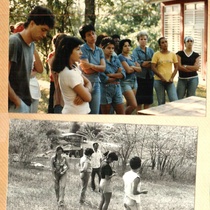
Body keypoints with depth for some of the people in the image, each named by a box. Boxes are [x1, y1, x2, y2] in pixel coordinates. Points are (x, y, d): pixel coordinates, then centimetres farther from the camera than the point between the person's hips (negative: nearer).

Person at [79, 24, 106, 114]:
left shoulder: (100, 51, 11)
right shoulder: (82, 49, -8)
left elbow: (103, 68, -1)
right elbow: (86, 69, -15)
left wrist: (91, 65, -13)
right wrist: (97, 67, -3)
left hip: (96, 84, 6)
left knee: (95, 112, 8)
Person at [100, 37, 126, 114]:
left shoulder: (115, 59, 11)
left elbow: (123, 74, 1)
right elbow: (103, 78, -18)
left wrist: (111, 75, -13)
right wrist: (117, 76, -4)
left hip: (117, 88, 5)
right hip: (105, 89, -5)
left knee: (121, 113, 6)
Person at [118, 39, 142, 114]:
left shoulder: (132, 57, 15)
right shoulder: (121, 57, -9)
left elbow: (139, 69, 9)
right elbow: (128, 70, -17)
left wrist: (133, 67, -9)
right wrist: (135, 69, 3)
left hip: (134, 81, 8)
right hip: (126, 82, -8)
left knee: (129, 105, 6)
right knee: (134, 105, -14)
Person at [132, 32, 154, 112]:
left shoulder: (150, 50, 12)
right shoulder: (136, 51, 0)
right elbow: (136, 62, -15)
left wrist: (144, 63, -14)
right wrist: (149, 62, -7)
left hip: (149, 77, 4)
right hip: (140, 77, -4)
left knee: (148, 100, 7)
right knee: (139, 100, -1)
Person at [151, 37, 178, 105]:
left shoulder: (173, 54, 7)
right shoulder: (156, 54, -1)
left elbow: (176, 67, 9)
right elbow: (153, 68, -5)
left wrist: (172, 78, -5)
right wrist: (162, 77, -13)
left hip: (170, 81, 2)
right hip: (159, 81, -2)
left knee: (175, 101, -11)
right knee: (161, 102, 3)